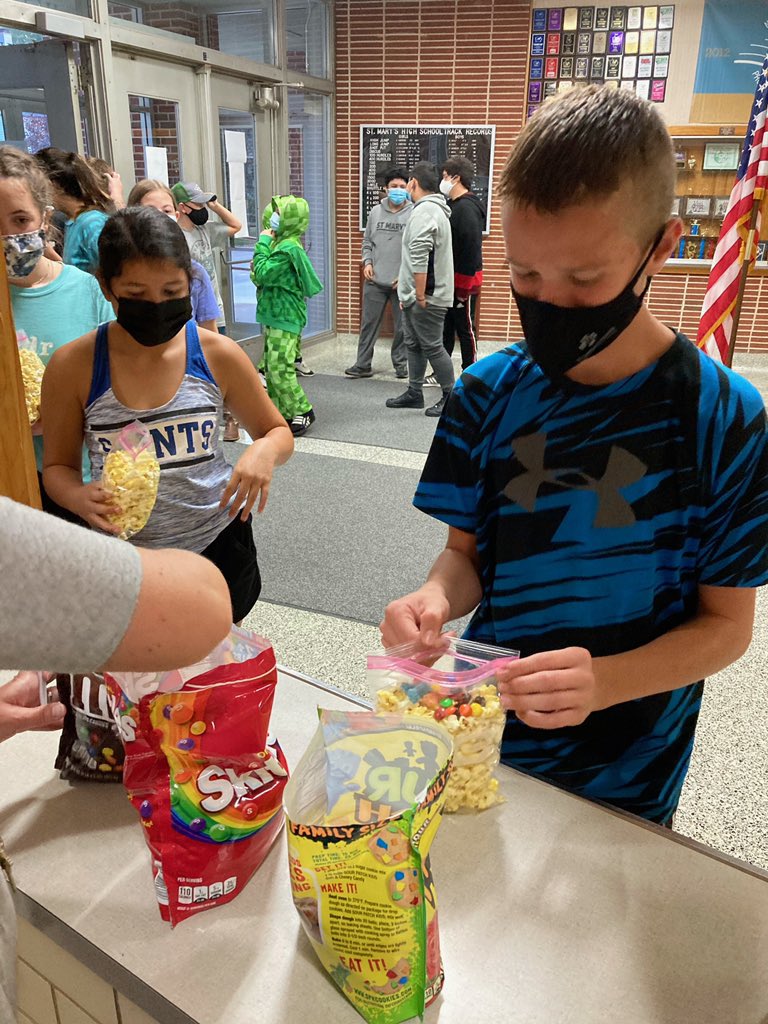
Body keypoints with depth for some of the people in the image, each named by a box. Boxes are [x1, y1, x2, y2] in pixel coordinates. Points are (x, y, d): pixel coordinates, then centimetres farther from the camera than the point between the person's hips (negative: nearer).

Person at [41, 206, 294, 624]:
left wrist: (265, 450, -20)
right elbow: (57, 465, 2)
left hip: (217, 545, 1)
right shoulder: (73, 367, -9)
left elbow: (278, 432, 4)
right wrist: (80, 498, -21)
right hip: (123, 554, 0)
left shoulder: (218, 355, -8)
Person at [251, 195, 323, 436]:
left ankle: (302, 412, 1)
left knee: (279, 367, -11)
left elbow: (264, 273, -22)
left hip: (284, 318, -10)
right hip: (274, 315, 10)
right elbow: (260, 276, 22)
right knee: (271, 367, 12)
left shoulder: (288, 248, -16)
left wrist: (263, 243, -13)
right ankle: (281, 412, 20)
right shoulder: (281, 243, 16)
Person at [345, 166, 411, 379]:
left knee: (402, 326, 6)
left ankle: (401, 364, 20)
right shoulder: (376, 212, 8)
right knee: (369, 322, 5)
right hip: (375, 281, 3)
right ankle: (363, 364, 12)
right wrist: (367, 262, 1)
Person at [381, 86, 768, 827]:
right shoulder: (489, 391, -9)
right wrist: (437, 596, -24)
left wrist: (601, 683, -29)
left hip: (623, 777, -2)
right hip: (485, 738, 3)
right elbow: (469, 551, -1)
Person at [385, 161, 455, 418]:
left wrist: (420, 295, -23)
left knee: (432, 347, -4)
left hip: (426, 297, -11)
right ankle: (414, 393, 25)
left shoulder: (424, 212, -16)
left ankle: (451, 396, 5)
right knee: (414, 345, 16)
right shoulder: (434, 209, 18)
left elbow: (420, 258, -25)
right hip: (415, 294, 11)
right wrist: (406, 283, 25)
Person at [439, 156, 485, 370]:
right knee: (445, 328, 14)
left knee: (465, 328, 0)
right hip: (448, 279, 9)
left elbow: (472, 248, -22)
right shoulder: (451, 204, 14)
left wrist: (465, 285, -22)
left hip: (463, 280, -9)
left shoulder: (467, 207, -16)